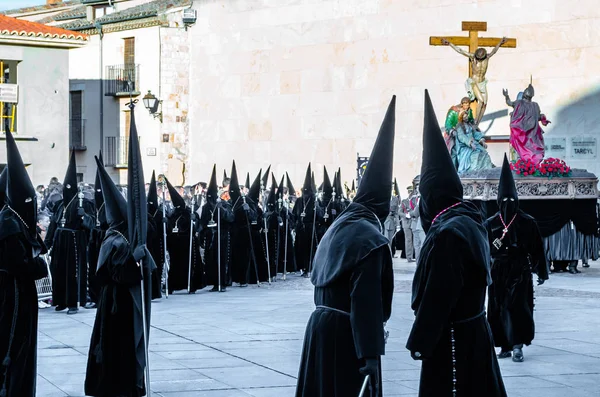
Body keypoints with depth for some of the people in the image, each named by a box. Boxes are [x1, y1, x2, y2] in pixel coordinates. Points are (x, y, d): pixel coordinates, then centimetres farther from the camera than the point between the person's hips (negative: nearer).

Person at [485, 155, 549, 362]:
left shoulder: (528, 222, 1)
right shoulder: (491, 224, 4)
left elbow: (537, 249, 4)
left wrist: (541, 272, 5)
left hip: (520, 271, -2)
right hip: (498, 271, 3)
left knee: (517, 306, -12)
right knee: (498, 308, 5)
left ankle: (517, 345, -13)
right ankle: (506, 346, 15)